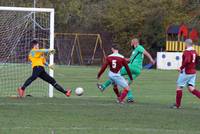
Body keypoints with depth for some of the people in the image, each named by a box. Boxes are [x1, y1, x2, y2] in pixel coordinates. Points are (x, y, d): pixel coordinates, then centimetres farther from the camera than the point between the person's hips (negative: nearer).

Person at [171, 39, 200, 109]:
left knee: (179, 87, 4)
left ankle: (177, 105, 9)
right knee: (191, 88, 7)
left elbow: (187, 61, -32)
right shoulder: (194, 52, 10)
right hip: (193, 72, 8)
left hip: (186, 72, -8)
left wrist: (181, 68, -22)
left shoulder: (187, 52, -16)